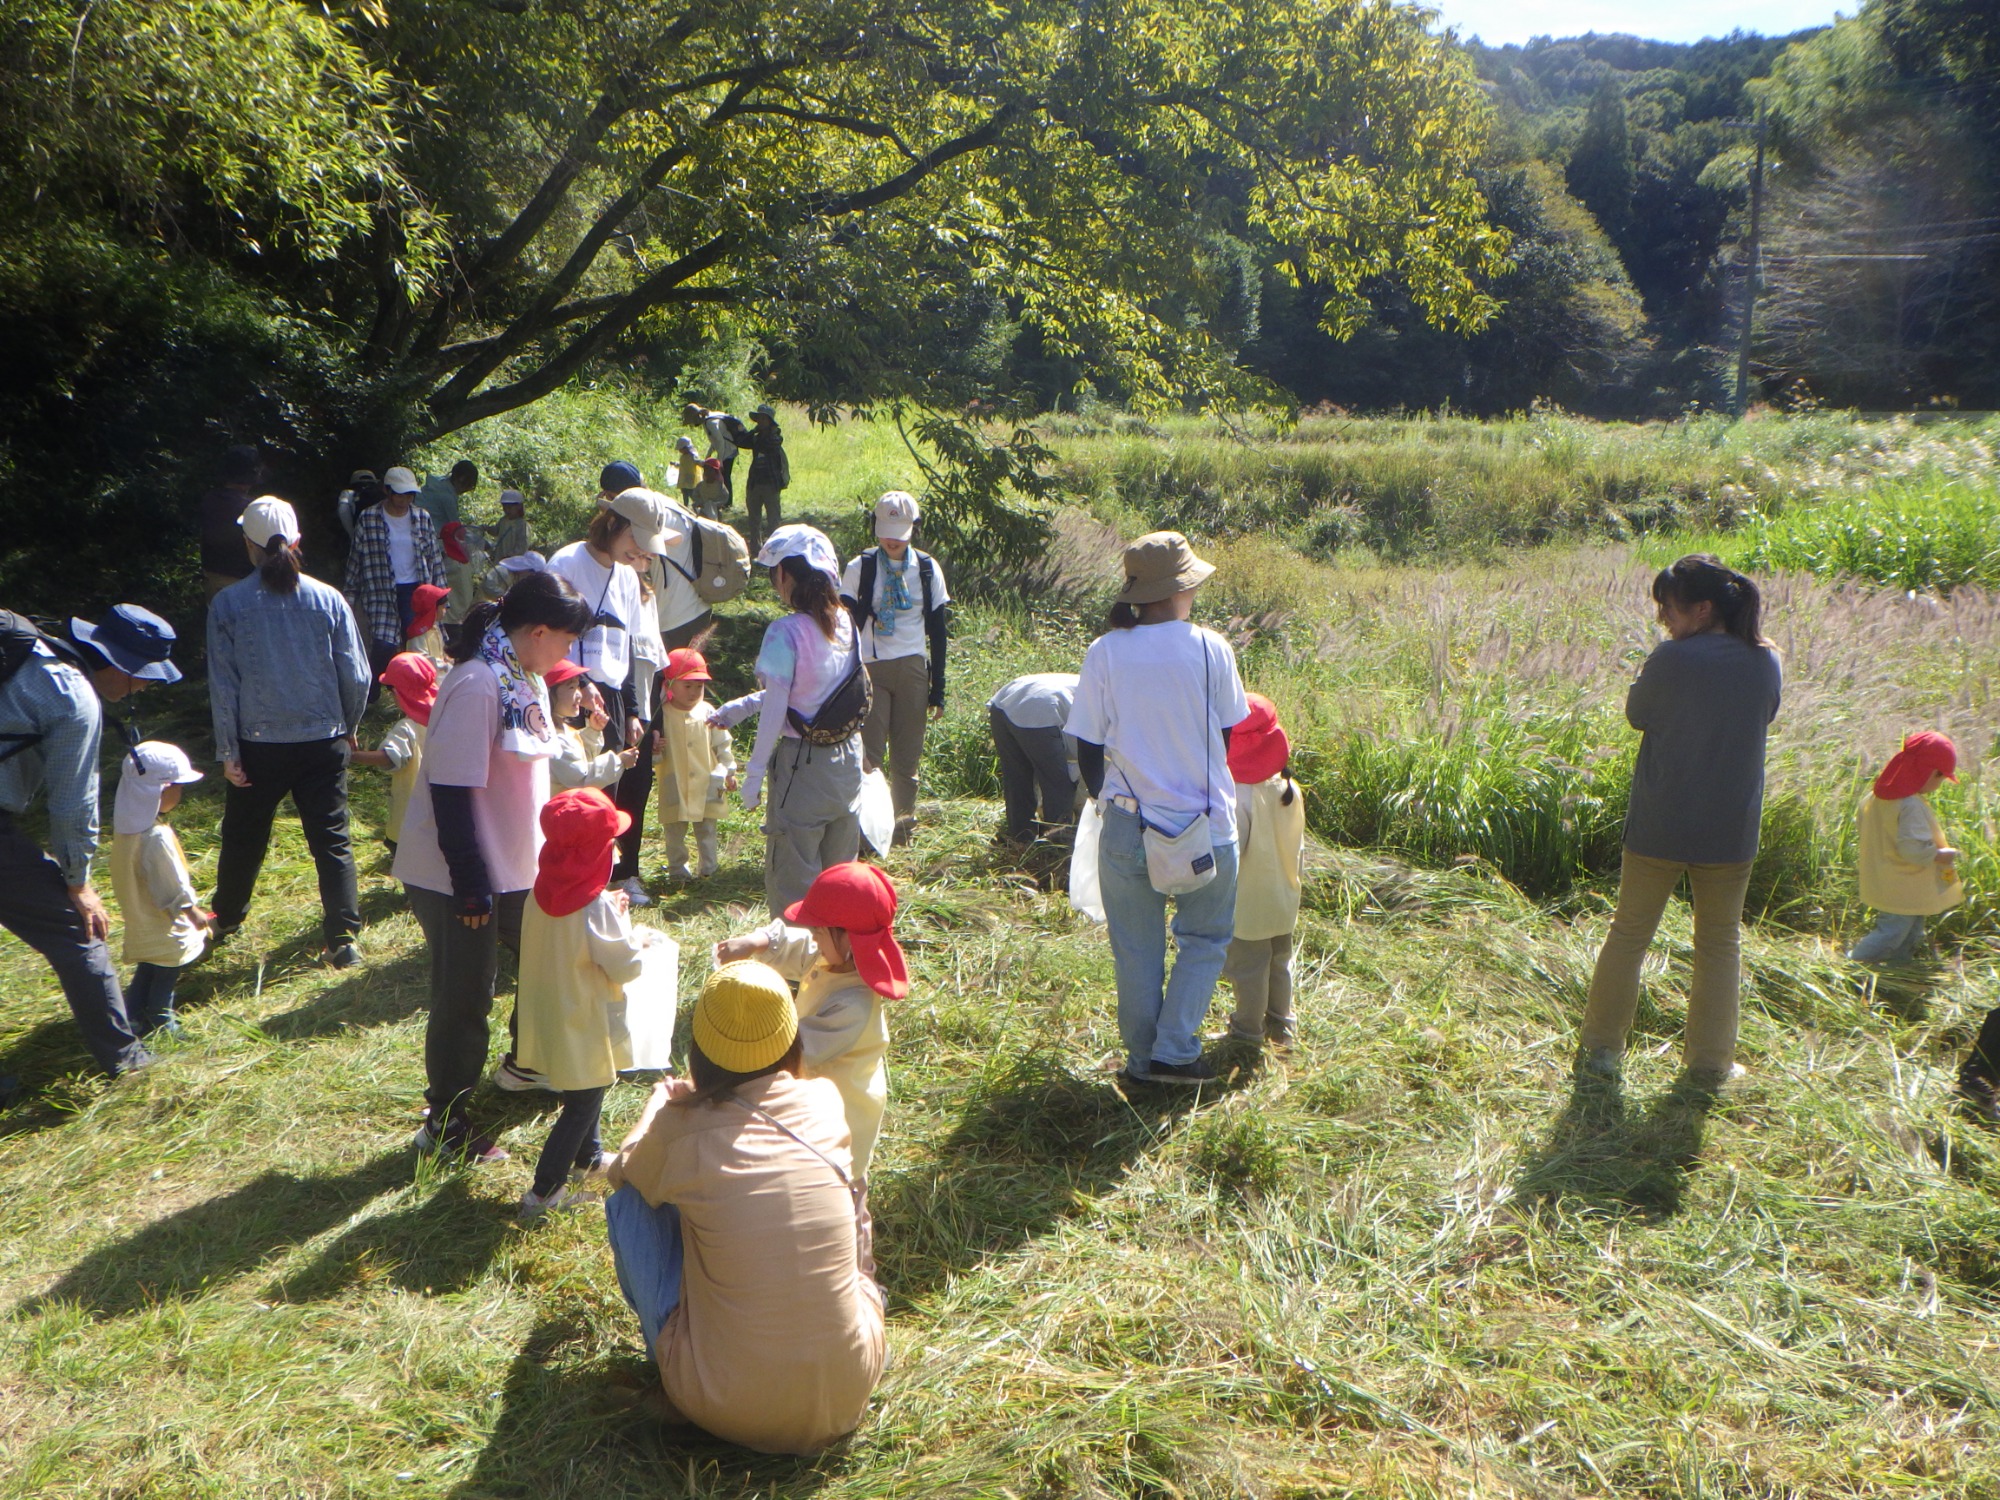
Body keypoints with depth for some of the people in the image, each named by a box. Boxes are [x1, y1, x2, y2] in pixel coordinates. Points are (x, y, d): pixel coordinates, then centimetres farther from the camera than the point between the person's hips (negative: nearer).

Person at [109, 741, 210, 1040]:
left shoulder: (127, 825, -3)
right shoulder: (157, 837, -31)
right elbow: (173, 884, -22)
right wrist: (194, 912, -8)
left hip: (139, 919, 8)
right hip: (163, 926, -8)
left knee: (147, 970, 21)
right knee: (166, 974, 8)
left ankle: (132, 1018, 26)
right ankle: (162, 1024, 21)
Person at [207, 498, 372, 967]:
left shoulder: (227, 604, -7)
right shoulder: (328, 599, -6)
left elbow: (223, 684, -5)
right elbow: (356, 677, -2)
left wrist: (227, 751, 1)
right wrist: (348, 729, 14)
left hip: (258, 745, 0)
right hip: (323, 742, 0)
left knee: (243, 837, 19)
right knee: (332, 841, 6)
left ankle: (226, 920, 40)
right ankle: (344, 940, 5)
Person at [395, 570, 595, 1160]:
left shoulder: (527, 680, 7)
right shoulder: (477, 685, -23)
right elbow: (452, 791, -25)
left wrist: (548, 855, 17)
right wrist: (471, 886, -22)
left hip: (517, 868, 9)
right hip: (457, 881, -9)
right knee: (463, 999, 4)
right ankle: (445, 1124, 21)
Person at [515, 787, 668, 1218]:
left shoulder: (542, 892, -6)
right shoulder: (594, 907, -27)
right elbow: (626, 967, -19)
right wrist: (639, 938, -1)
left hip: (549, 1017, 8)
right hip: (583, 1027, -8)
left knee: (584, 1094, 28)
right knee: (583, 1105, 8)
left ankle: (589, 1156, 48)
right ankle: (543, 1192, 12)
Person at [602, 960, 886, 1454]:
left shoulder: (681, 1129, -13)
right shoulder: (827, 1102, -5)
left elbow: (620, 1170, 13)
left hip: (727, 1408, -3)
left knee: (629, 1201, 11)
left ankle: (672, 1374, 21)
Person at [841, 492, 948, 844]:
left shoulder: (928, 570, 4)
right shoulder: (859, 569, 0)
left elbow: (937, 632, 8)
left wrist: (938, 688, 6)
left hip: (913, 669, 2)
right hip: (870, 669, -1)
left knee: (908, 754, 7)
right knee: (868, 753, -6)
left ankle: (903, 824, 19)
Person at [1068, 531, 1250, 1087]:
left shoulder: (1104, 653, -7)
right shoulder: (1209, 648, -9)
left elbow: (1088, 747, -2)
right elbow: (1229, 733, 2)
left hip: (1128, 824, 1)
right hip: (1204, 824, -1)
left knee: (1136, 948, 14)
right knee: (1205, 938, 17)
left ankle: (1142, 1060, 24)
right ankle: (1174, 1052, 11)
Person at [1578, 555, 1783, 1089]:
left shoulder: (1673, 658, -17)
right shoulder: (1767, 662, -2)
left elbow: (1636, 714, -3)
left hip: (1660, 827, -3)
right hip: (1731, 830, 3)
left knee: (1629, 933, 11)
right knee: (1720, 943, 15)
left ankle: (1602, 1049, 18)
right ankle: (1710, 1063, 19)